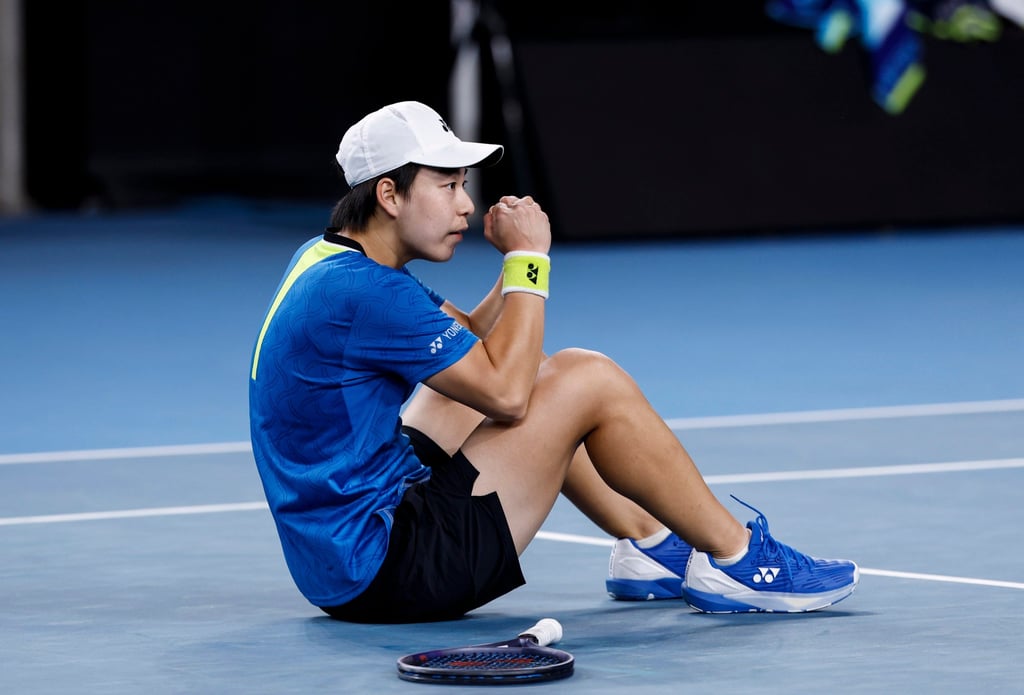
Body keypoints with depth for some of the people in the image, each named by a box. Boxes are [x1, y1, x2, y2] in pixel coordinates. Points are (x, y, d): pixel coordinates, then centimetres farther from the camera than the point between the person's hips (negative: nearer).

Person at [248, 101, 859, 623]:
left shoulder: (326, 260, 10)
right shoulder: (365, 291, -21)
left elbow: (473, 341, 18)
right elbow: (505, 393, -18)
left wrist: (517, 265, 0)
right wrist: (529, 260, -9)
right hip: (381, 570, -11)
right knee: (591, 383, -10)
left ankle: (652, 544, 24)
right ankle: (738, 561, 5)